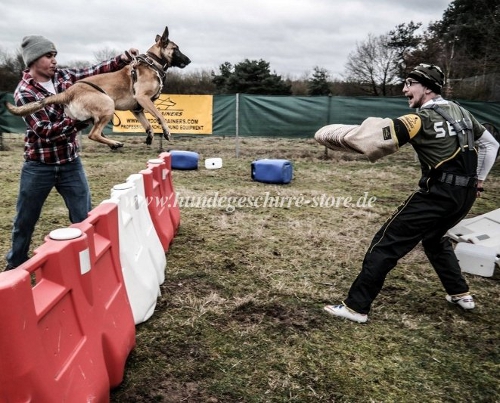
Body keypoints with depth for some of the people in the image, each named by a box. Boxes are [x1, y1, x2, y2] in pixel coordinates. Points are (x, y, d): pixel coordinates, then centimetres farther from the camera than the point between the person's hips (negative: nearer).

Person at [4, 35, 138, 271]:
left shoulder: (64, 76, 1)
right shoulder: (24, 92, -14)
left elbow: (96, 72, 3)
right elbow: (46, 131, -22)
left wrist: (123, 59, -14)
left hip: (71, 162, 4)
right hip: (39, 166, -4)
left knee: (85, 217, 7)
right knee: (24, 221, 13)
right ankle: (15, 265, 33)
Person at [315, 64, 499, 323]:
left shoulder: (421, 120, -12)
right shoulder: (462, 113, 13)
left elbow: (373, 135, -21)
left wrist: (329, 134, -12)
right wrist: (478, 181, 26)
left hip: (438, 193, -8)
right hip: (466, 194, 9)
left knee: (387, 243, -5)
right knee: (434, 237, 32)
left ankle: (356, 306, -3)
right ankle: (460, 293, 39)